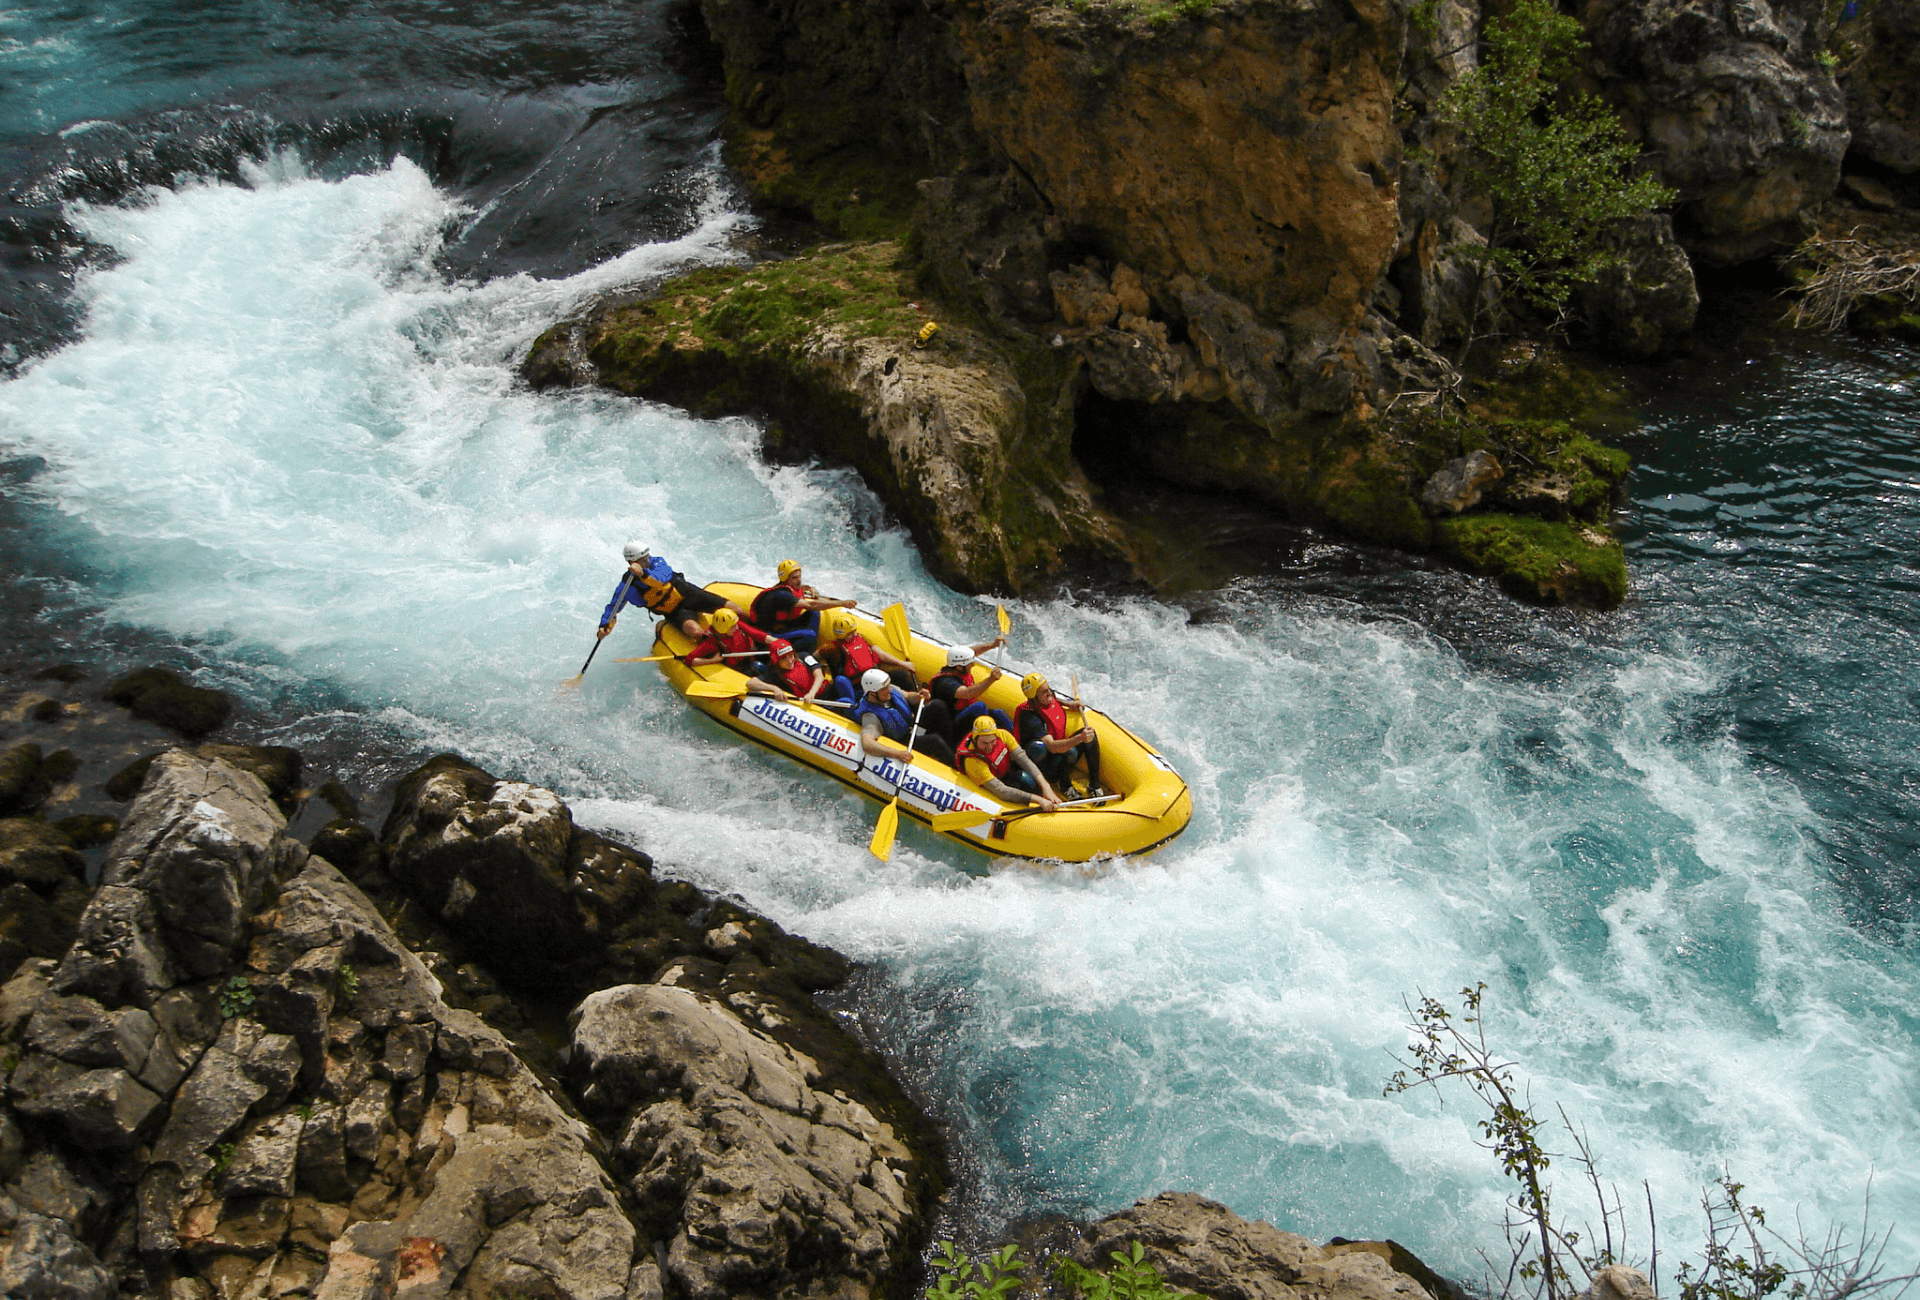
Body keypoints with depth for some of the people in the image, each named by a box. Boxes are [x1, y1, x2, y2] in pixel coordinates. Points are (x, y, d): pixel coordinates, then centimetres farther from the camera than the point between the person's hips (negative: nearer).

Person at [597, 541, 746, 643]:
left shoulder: (657, 562, -9)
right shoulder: (627, 587, -10)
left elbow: (662, 578, -29)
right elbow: (613, 607, -2)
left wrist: (643, 574, -47)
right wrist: (604, 626, -20)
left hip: (688, 593, 2)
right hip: (675, 612, -2)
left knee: (735, 611, -9)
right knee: (695, 632, -36)